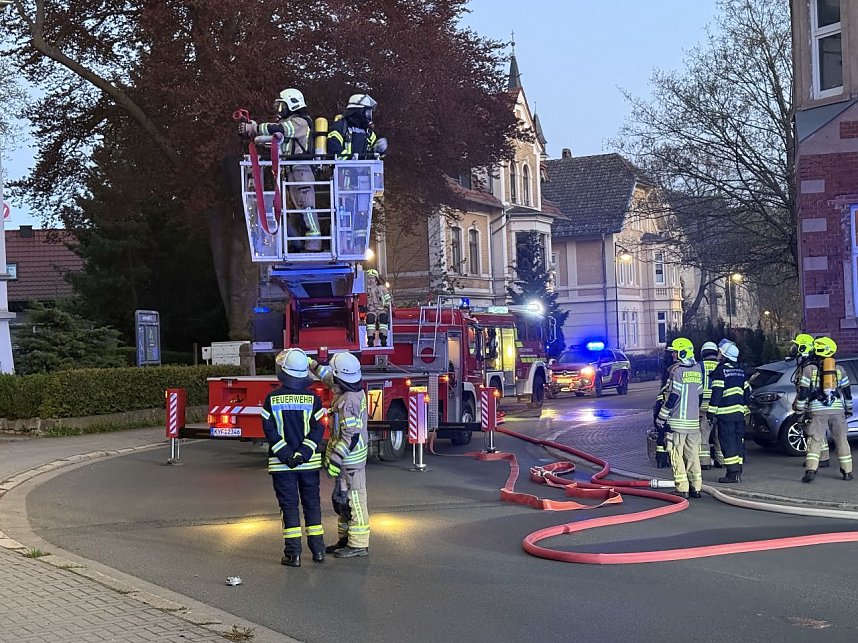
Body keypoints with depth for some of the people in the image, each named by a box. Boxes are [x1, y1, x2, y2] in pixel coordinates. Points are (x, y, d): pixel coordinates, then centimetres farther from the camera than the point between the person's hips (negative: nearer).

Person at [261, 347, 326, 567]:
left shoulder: (272, 399, -5)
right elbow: (317, 429, -8)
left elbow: (269, 430, -9)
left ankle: (293, 554, 2)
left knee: (289, 505, 3)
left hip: (281, 464, -1)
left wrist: (286, 454, -9)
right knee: (312, 503, 12)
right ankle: (318, 550, 16)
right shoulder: (312, 398, -2)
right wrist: (302, 454, -10)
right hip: (310, 462, 1)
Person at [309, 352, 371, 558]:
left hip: (350, 458, -10)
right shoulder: (354, 390, 5)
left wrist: (335, 459, -23)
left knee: (352, 499, -2)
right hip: (350, 456, 10)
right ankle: (346, 538, 28)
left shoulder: (347, 402, -24)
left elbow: (352, 435, -26)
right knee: (342, 498, 18)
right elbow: (330, 379, 26)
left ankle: (358, 544, 5)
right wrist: (313, 366, 28)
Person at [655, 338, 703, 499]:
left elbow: (672, 397, -16)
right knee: (693, 455, 11)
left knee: (677, 456, -2)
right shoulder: (697, 370, 9)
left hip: (677, 422, -7)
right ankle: (696, 488, 12)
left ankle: (682, 489, -4)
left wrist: (661, 418, -10)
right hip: (694, 422, 7)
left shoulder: (677, 371, -14)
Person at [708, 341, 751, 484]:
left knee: (728, 442, -6)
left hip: (726, 413, -7)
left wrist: (712, 413, -12)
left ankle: (732, 473, -9)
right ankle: (738, 471, 14)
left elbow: (716, 394, -14)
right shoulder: (741, 372, 15)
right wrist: (745, 411, 24)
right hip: (739, 413, 7)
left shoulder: (720, 371, -9)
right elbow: (747, 393, 18)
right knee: (738, 442, 11)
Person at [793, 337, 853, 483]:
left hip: (817, 410, -3)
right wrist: (848, 409, 28)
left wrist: (799, 411, 1)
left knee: (815, 440, -3)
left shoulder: (809, 369, -1)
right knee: (841, 440, 11)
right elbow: (847, 391, 18)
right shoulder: (839, 369, 11)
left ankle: (811, 470, -15)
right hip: (837, 409, 3)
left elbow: (803, 393, -4)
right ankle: (847, 471, 14)